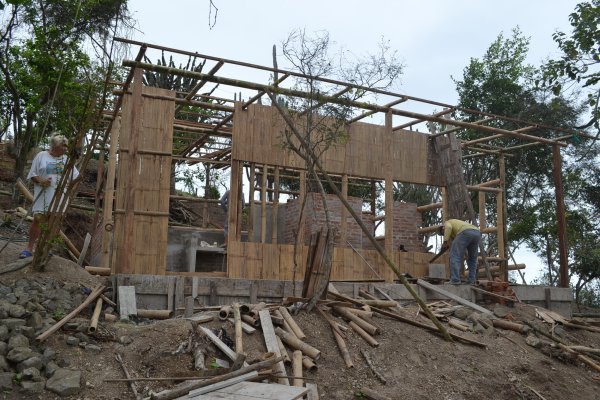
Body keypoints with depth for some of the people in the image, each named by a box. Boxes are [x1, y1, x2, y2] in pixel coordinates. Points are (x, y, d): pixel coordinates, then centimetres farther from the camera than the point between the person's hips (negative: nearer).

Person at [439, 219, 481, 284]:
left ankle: (455, 280, -9)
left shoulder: (446, 223, 24)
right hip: (477, 233, 8)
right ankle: (472, 281, 16)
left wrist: (445, 242, -4)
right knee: (472, 259, 20)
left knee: (455, 256, -2)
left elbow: (448, 228, -3)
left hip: (465, 233, -8)